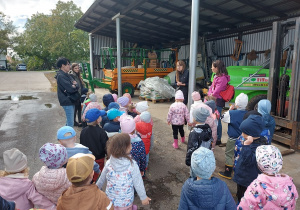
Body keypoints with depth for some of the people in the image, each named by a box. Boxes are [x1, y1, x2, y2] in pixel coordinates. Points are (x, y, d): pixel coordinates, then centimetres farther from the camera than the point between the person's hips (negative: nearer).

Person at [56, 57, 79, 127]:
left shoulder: (66, 75, 14)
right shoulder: (60, 76, -15)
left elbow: (77, 85, 5)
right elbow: (71, 89, -23)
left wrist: (74, 85, -16)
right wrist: (74, 86, -3)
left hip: (71, 101, 10)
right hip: (67, 102, -10)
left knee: (69, 121, 20)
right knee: (70, 124, -6)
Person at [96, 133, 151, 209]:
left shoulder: (109, 163, -16)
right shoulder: (132, 165, -25)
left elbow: (102, 179, 0)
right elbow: (138, 183, -14)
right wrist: (143, 197, 1)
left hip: (111, 200, 3)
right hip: (126, 202, -2)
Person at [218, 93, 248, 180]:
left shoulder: (232, 113, -23)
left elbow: (223, 118, -8)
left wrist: (230, 109, 1)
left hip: (233, 139, -5)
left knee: (229, 154, 9)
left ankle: (227, 173, 18)